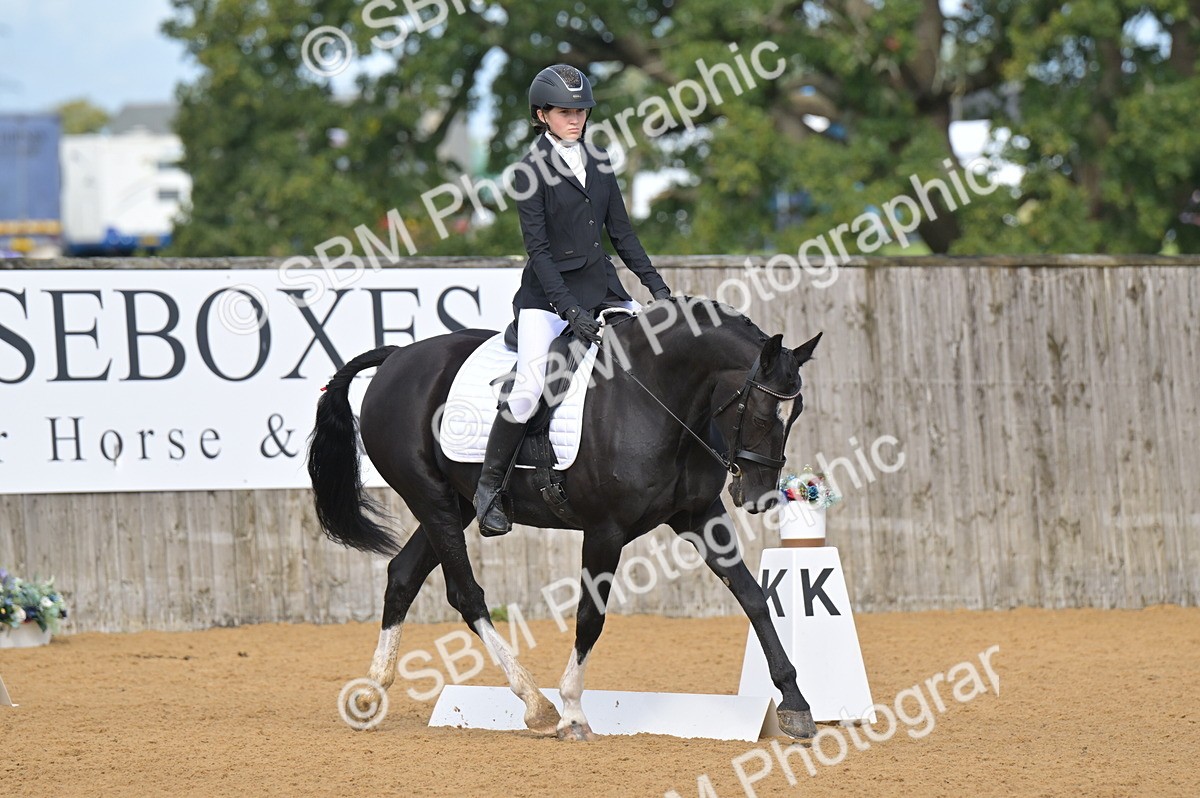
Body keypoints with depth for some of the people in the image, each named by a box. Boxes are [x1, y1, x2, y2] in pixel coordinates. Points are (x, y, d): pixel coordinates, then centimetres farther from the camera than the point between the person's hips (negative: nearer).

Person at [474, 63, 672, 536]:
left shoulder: (598, 162, 10)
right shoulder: (532, 170, -8)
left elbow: (621, 231, 15)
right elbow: (537, 249, -13)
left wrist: (655, 284, 4)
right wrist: (570, 311, -20)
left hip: (601, 285, 6)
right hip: (548, 293, -6)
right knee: (529, 388, -23)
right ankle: (489, 488, -10)